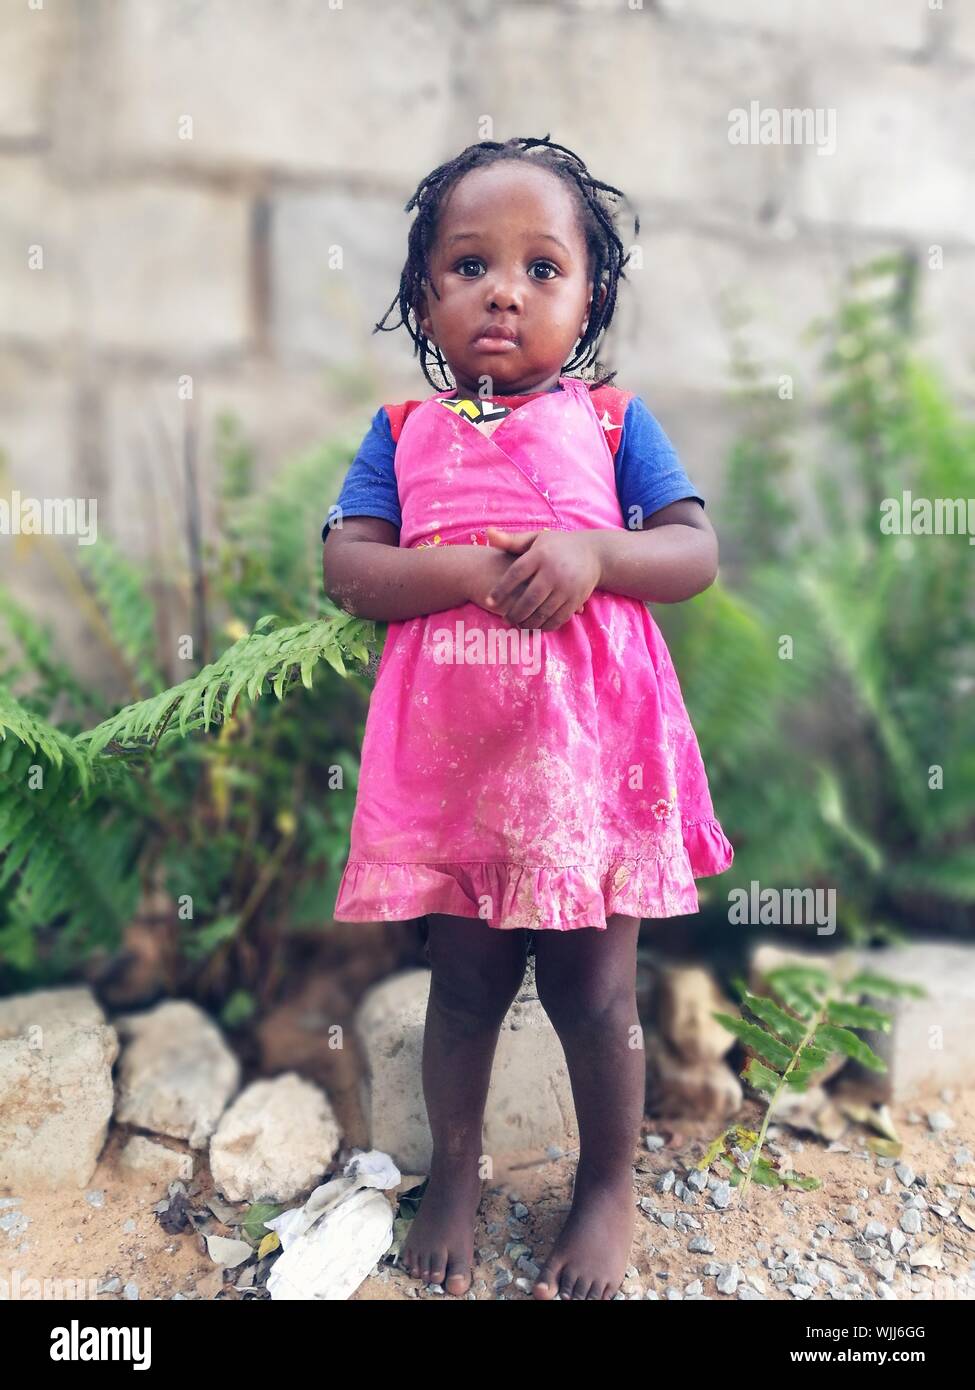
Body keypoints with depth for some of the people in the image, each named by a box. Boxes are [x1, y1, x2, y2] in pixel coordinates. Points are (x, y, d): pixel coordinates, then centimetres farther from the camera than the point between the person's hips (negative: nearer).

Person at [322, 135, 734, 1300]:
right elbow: (347, 569, -2)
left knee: (592, 989, 8)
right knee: (463, 984, 13)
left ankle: (609, 1185, 34)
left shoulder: (611, 421, 8)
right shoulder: (403, 433, 9)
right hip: (450, 753, 1)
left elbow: (696, 553, 1)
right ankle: (455, 1177, 38)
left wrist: (593, 554, -18)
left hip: (588, 751, 0)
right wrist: (472, 569, -17)